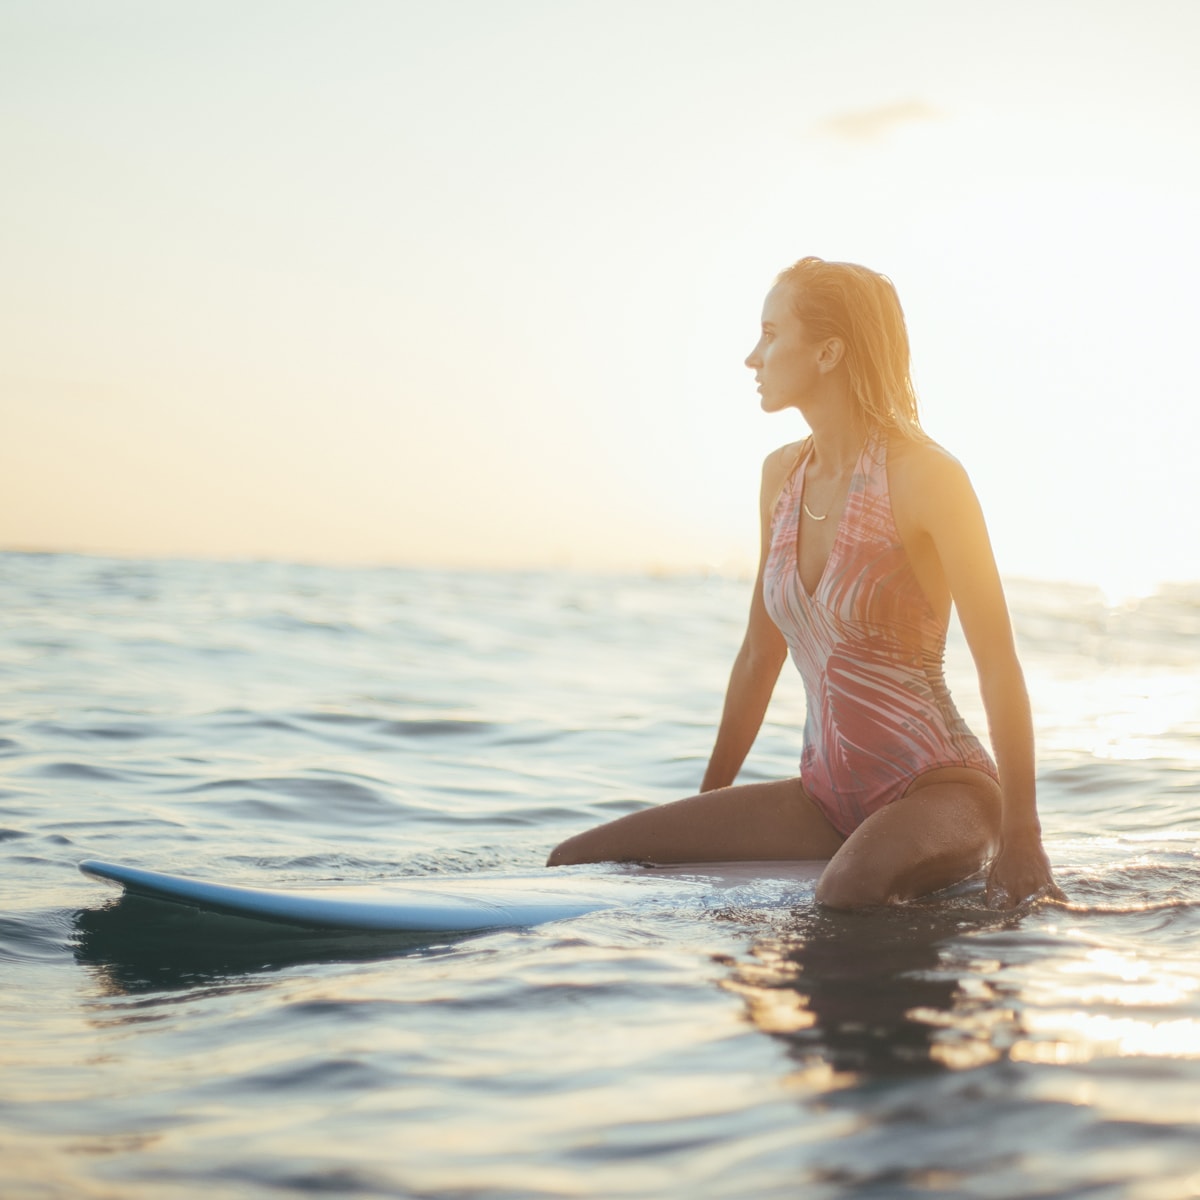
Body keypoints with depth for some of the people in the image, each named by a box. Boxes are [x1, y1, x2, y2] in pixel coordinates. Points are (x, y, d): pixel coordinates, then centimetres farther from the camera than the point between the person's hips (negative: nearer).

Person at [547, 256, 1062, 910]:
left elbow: (999, 663, -16)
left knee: (848, 890, -41)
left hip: (941, 788, -6)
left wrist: (1020, 840, -20)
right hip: (829, 797, 7)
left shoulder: (924, 474, -14)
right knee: (577, 859, -4)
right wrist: (703, 812, 20)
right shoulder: (782, 474, 7)